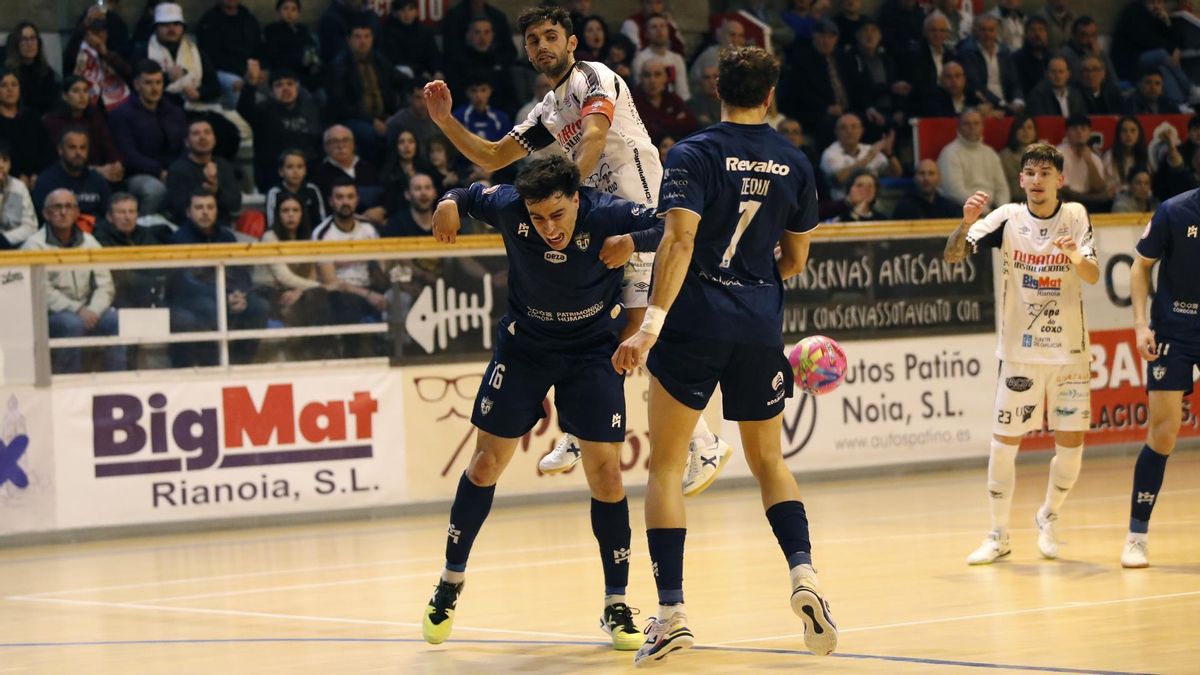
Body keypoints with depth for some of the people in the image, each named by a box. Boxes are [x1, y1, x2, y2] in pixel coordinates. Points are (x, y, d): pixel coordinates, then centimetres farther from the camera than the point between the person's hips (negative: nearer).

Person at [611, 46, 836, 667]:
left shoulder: (694, 155, -6)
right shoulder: (794, 164, 7)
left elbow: (679, 240, -18)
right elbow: (795, 261, 15)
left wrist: (651, 323, -24)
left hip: (696, 320, -4)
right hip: (761, 327, 4)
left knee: (665, 465, 5)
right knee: (768, 462, 18)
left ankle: (672, 611, -4)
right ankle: (803, 571, -5)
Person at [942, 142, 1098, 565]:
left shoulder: (1075, 216, -2)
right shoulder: (1007, 218, -5)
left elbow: (1093, 276, -13)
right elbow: (952, 256, -13)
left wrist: (1076, 257, -36)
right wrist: (966, 224, -33)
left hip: (1069, 350, 1)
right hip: (1020, 351, -1)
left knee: (1070, 445, 2)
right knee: (1004, 443, -3)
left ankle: (1048, 518, 27)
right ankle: (999, 535, 10)